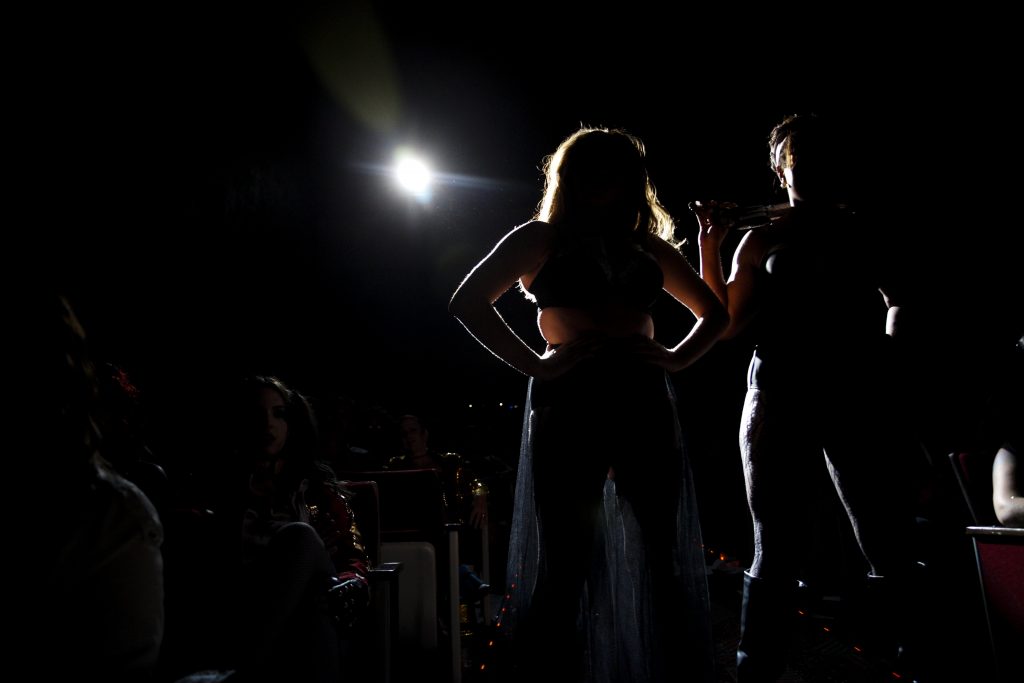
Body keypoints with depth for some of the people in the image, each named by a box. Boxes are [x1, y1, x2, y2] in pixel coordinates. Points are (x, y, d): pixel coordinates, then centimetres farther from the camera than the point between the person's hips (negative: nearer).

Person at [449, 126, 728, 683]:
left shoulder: (649, 245, 19)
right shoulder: (541, 236, 8)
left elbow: (713, 313, 25)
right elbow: (469, 301, -1)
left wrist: (677, 357, 6)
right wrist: (533, 364, -9)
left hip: (646, 399, 4)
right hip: (569, 398, -4)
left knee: (661, 554, 6)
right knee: (566, 558, -1)